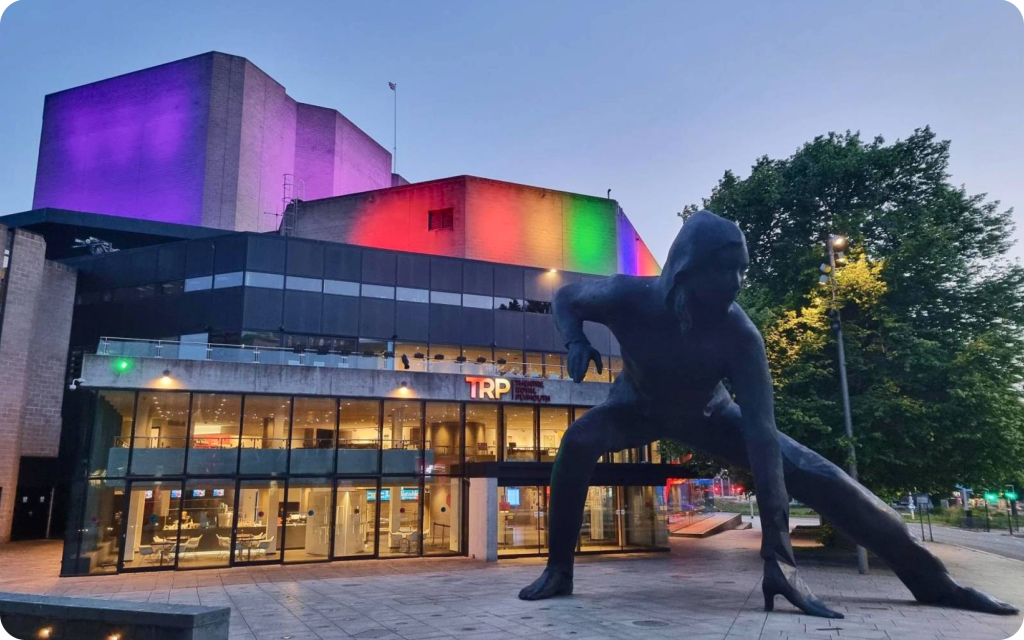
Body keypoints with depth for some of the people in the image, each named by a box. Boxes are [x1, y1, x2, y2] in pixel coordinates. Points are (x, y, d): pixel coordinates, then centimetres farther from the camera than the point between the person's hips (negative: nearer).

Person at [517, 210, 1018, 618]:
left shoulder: (739, 334, -34)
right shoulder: (630, 298, -33)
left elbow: (761, 435, -38)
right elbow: (566, 298, -12)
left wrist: (777, 552, -43)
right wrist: (576, 342, -36)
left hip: (707, 414, 1)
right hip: (638, 408, 0)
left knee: (821, 478, -11)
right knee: (578, 442, -34)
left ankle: (933, 581, 4)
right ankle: (559, 570, -17)